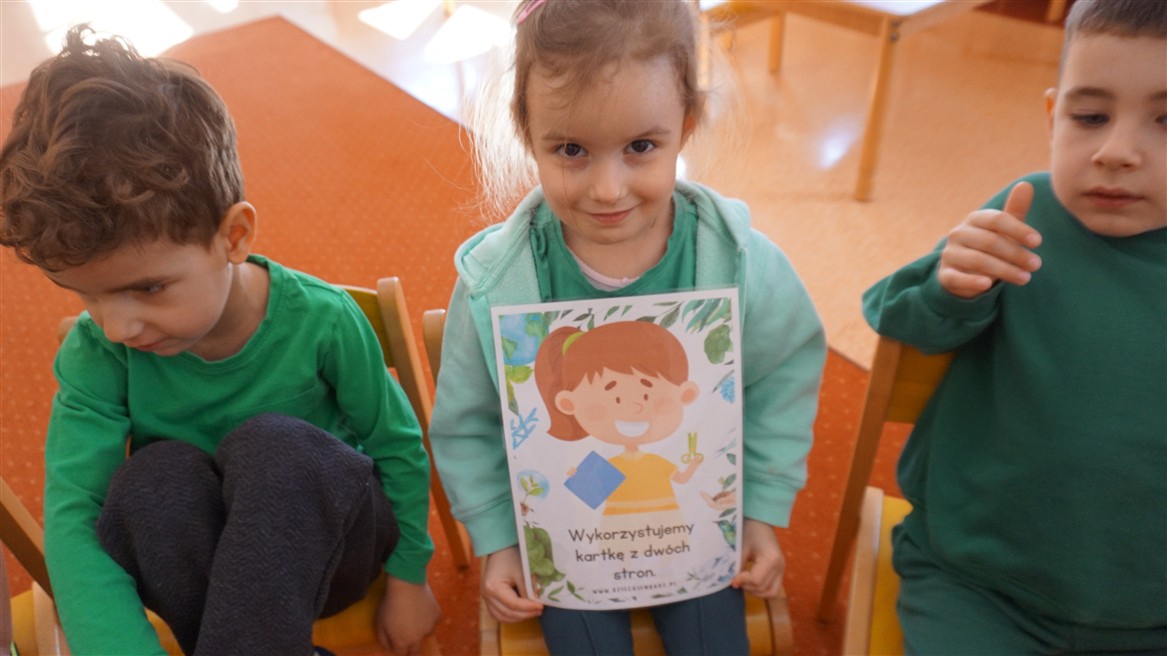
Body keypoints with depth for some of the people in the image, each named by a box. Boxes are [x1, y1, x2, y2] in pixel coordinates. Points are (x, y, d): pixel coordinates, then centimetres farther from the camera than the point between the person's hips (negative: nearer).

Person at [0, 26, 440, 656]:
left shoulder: (320, 320, -22)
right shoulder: (95, 352, -17)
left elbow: (398, 444, -7)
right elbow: (70, 518, -26)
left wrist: (408, 575, 0)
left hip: (330, 543, -2)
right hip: (193, 560, 2)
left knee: (273, 443, -33)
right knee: (157, 474, -31)